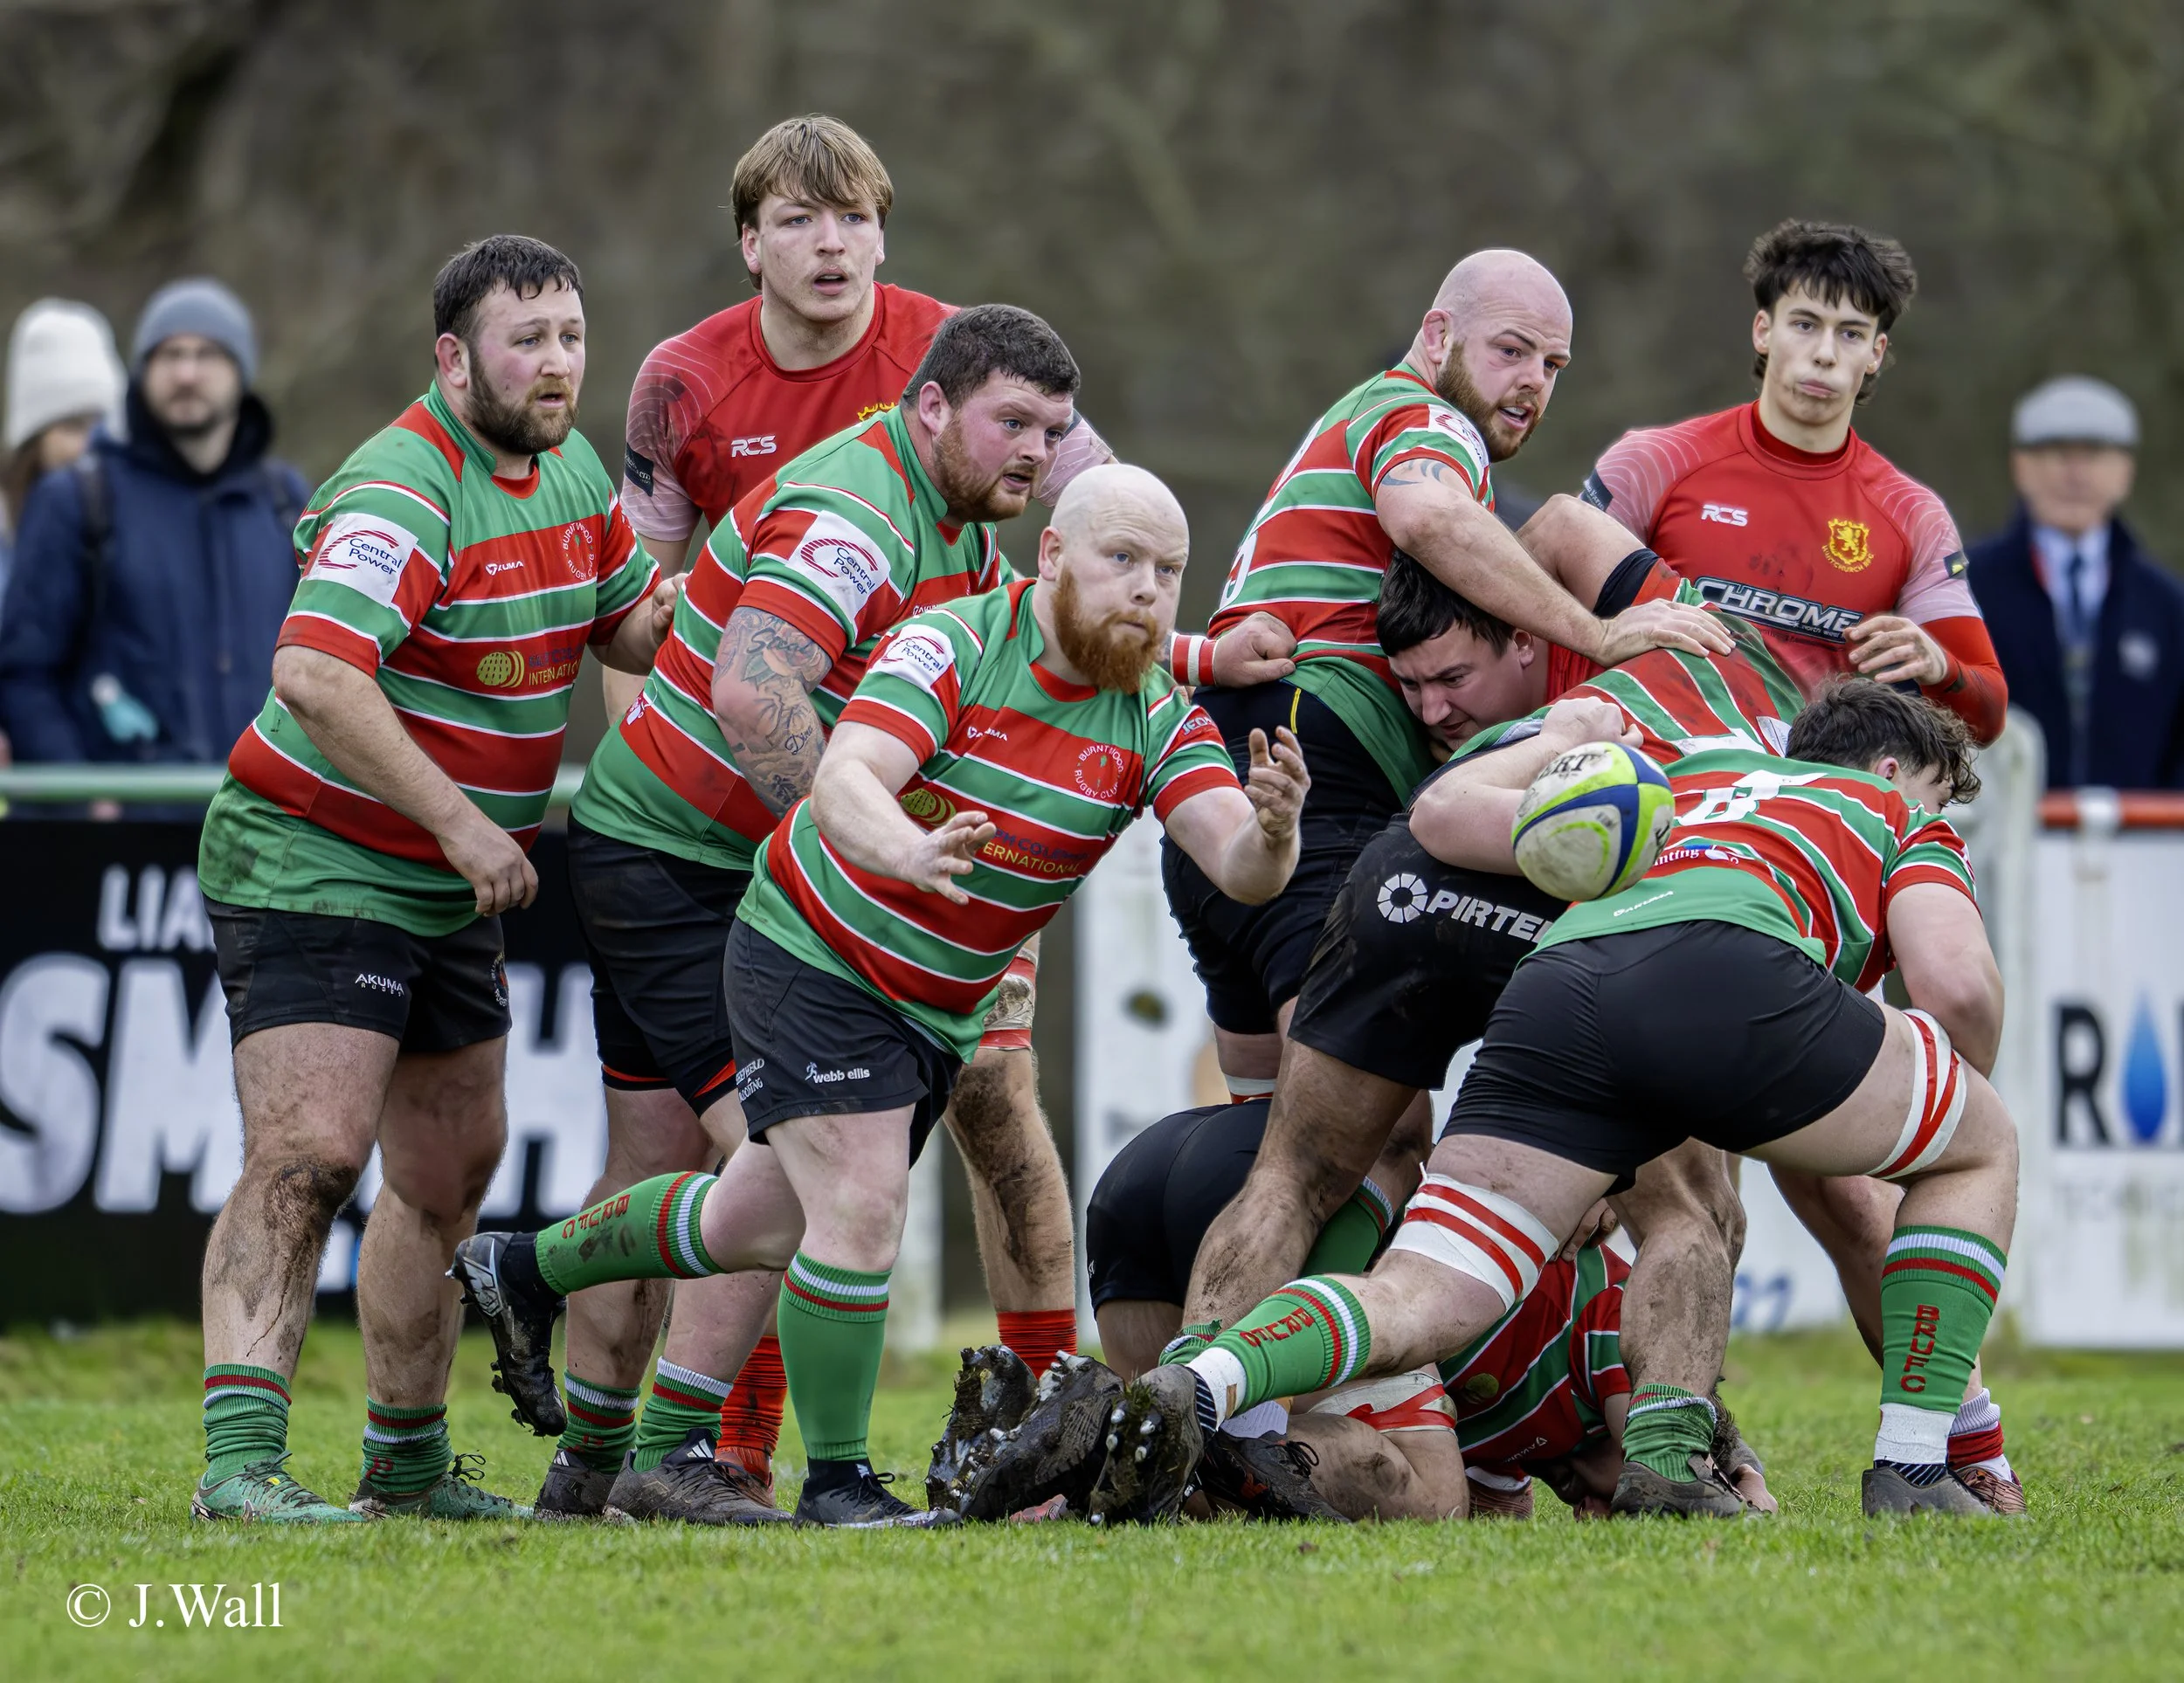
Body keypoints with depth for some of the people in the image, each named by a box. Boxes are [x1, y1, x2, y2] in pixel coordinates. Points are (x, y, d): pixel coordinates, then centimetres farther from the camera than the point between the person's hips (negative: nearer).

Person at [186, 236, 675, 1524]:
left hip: (452, 888, 9)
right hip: (313, 871, -9)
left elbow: (631, 629, 21)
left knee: (451, 1169, 15)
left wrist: (679, 607, -3)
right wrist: (460, 820, -32)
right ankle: (241, 1460, -24)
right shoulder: (406, 491, -22)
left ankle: (410, 1461, 27)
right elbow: (313, 676, -34)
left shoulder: (572, 469, 7)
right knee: (308, 1155, -19)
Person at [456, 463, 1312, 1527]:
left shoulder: (1157, 716, -9)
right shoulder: (955, 646, -23)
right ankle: (836, 1478, -3)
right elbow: (841, 782, -36)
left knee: (754, 1225, 18)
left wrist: (1270, 832, -46)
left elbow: (1238, 867, -22)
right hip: (813, 952, -6)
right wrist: (907, 851, -58)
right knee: (861, 1212, -19)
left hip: (938, 1009, 6)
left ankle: (526, 1271, 41)